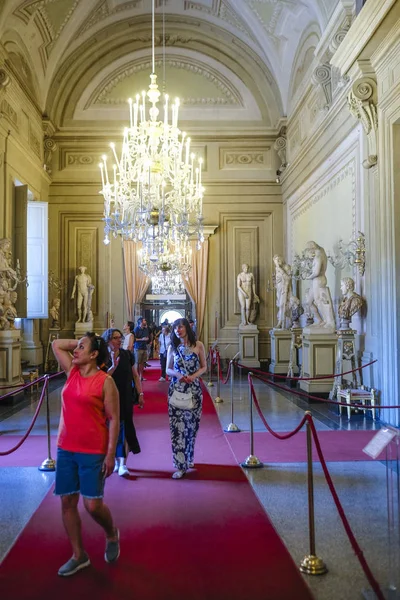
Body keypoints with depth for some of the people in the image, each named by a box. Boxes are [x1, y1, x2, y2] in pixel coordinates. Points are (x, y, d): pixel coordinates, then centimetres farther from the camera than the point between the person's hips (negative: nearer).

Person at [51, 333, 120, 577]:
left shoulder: (105, 381, -12)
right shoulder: (72, 371, 5)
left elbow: (114, 419, -12)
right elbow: (56, 344, 15)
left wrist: (110, 454, -14)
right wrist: (80, 342, 6)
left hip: (93, 452, -6)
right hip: (66, 449, 6)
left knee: (93, 505, -4)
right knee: (67, 502, 10)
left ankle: (112, 535, 29)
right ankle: (79, 555, 26)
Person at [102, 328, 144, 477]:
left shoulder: (127, 355, -2)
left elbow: (135, 375, 4)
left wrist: (140, 394, 2)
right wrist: (113, 366, -28)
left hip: (126, 398, 1)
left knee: (125, 428, -3)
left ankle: (123, 463, 2)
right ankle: (116, 461, 25)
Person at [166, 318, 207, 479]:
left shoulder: (198, 345, 0)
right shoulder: (172, 348, 3)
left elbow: (204, 367, 4)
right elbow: (168, 369, 7)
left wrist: (194, 376, -14)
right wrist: (177, 374, -14)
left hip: (194, 389, 0)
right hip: (176, 389, 0)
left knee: (192, 424, 9)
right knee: (177, 426, -4)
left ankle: (189, 457, 31)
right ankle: (181, 465, 2)